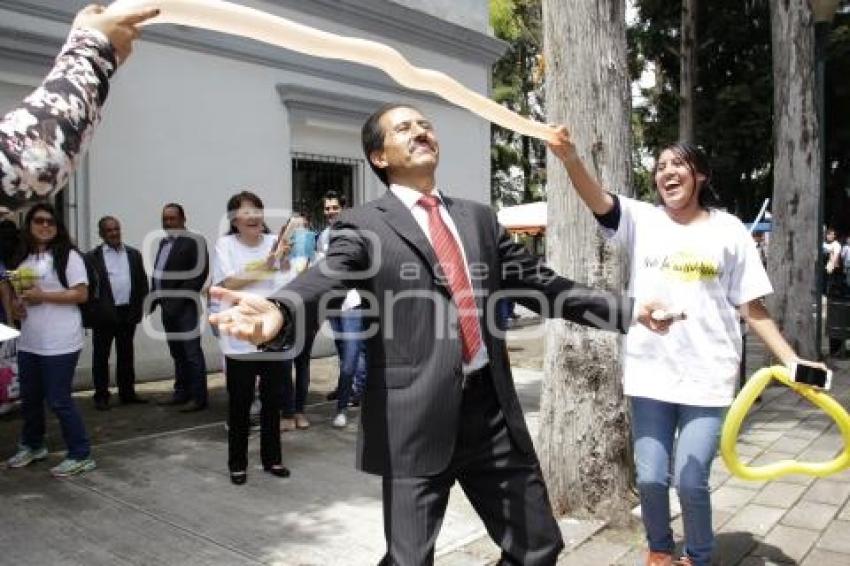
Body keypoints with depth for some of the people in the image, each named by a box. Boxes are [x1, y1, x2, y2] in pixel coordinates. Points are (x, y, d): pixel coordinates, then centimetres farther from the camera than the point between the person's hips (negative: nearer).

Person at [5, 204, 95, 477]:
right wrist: (18, 304, 3)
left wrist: (42, 295, -19)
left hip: (59, 344, -7)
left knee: (59, 400, -4)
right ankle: (33, 446, 39)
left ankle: (81, 455, 7)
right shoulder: (23, 258, 12)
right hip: (28, 341, 7)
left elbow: (81, 294, -13)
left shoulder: (68, 256, -8)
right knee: (29, 398, 18)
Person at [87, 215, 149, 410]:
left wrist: (137, 306, 2)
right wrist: (94, 309, -8)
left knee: (126, 355, 12)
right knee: (101, 356, 4)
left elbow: (142, 282, 10)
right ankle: (101, 396, 12)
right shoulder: (92, 257, -2)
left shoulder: (133, 254, 9)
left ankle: (127, 393, 20)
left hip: (128, 313, 3)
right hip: (104, 314, -3)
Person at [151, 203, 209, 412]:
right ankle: (181, 393, 20)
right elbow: (157, 272, 21)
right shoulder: (164, 242, 19)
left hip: (184, 306, -7)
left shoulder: (193, 241, -6)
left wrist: (179, 300, -17)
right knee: (177, 353, 12)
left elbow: (200, 273, -13)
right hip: (168, 307, 8)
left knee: (192, 352, -6)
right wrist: (155, 297, 7)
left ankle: (198, 397, -1)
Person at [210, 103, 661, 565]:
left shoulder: (479, 218, 13)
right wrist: (277, 314, -42)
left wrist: (626, 309, 10)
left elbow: (540, 284, 14)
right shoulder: (363, 225, -3)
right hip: (417, 419, -4)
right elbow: (322, 283, -20)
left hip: (493, 410, 5)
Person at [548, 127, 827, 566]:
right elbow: (596, 199, -17)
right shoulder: (642, 220, 2)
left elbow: (752, 307, 3)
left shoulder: (728, 230, 2)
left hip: (707, 376, -1)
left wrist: (791, 361, -5)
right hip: (649, 372, 1)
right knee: (650, 478, 8)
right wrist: (570, 158, -35)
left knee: (690, 482, 0)